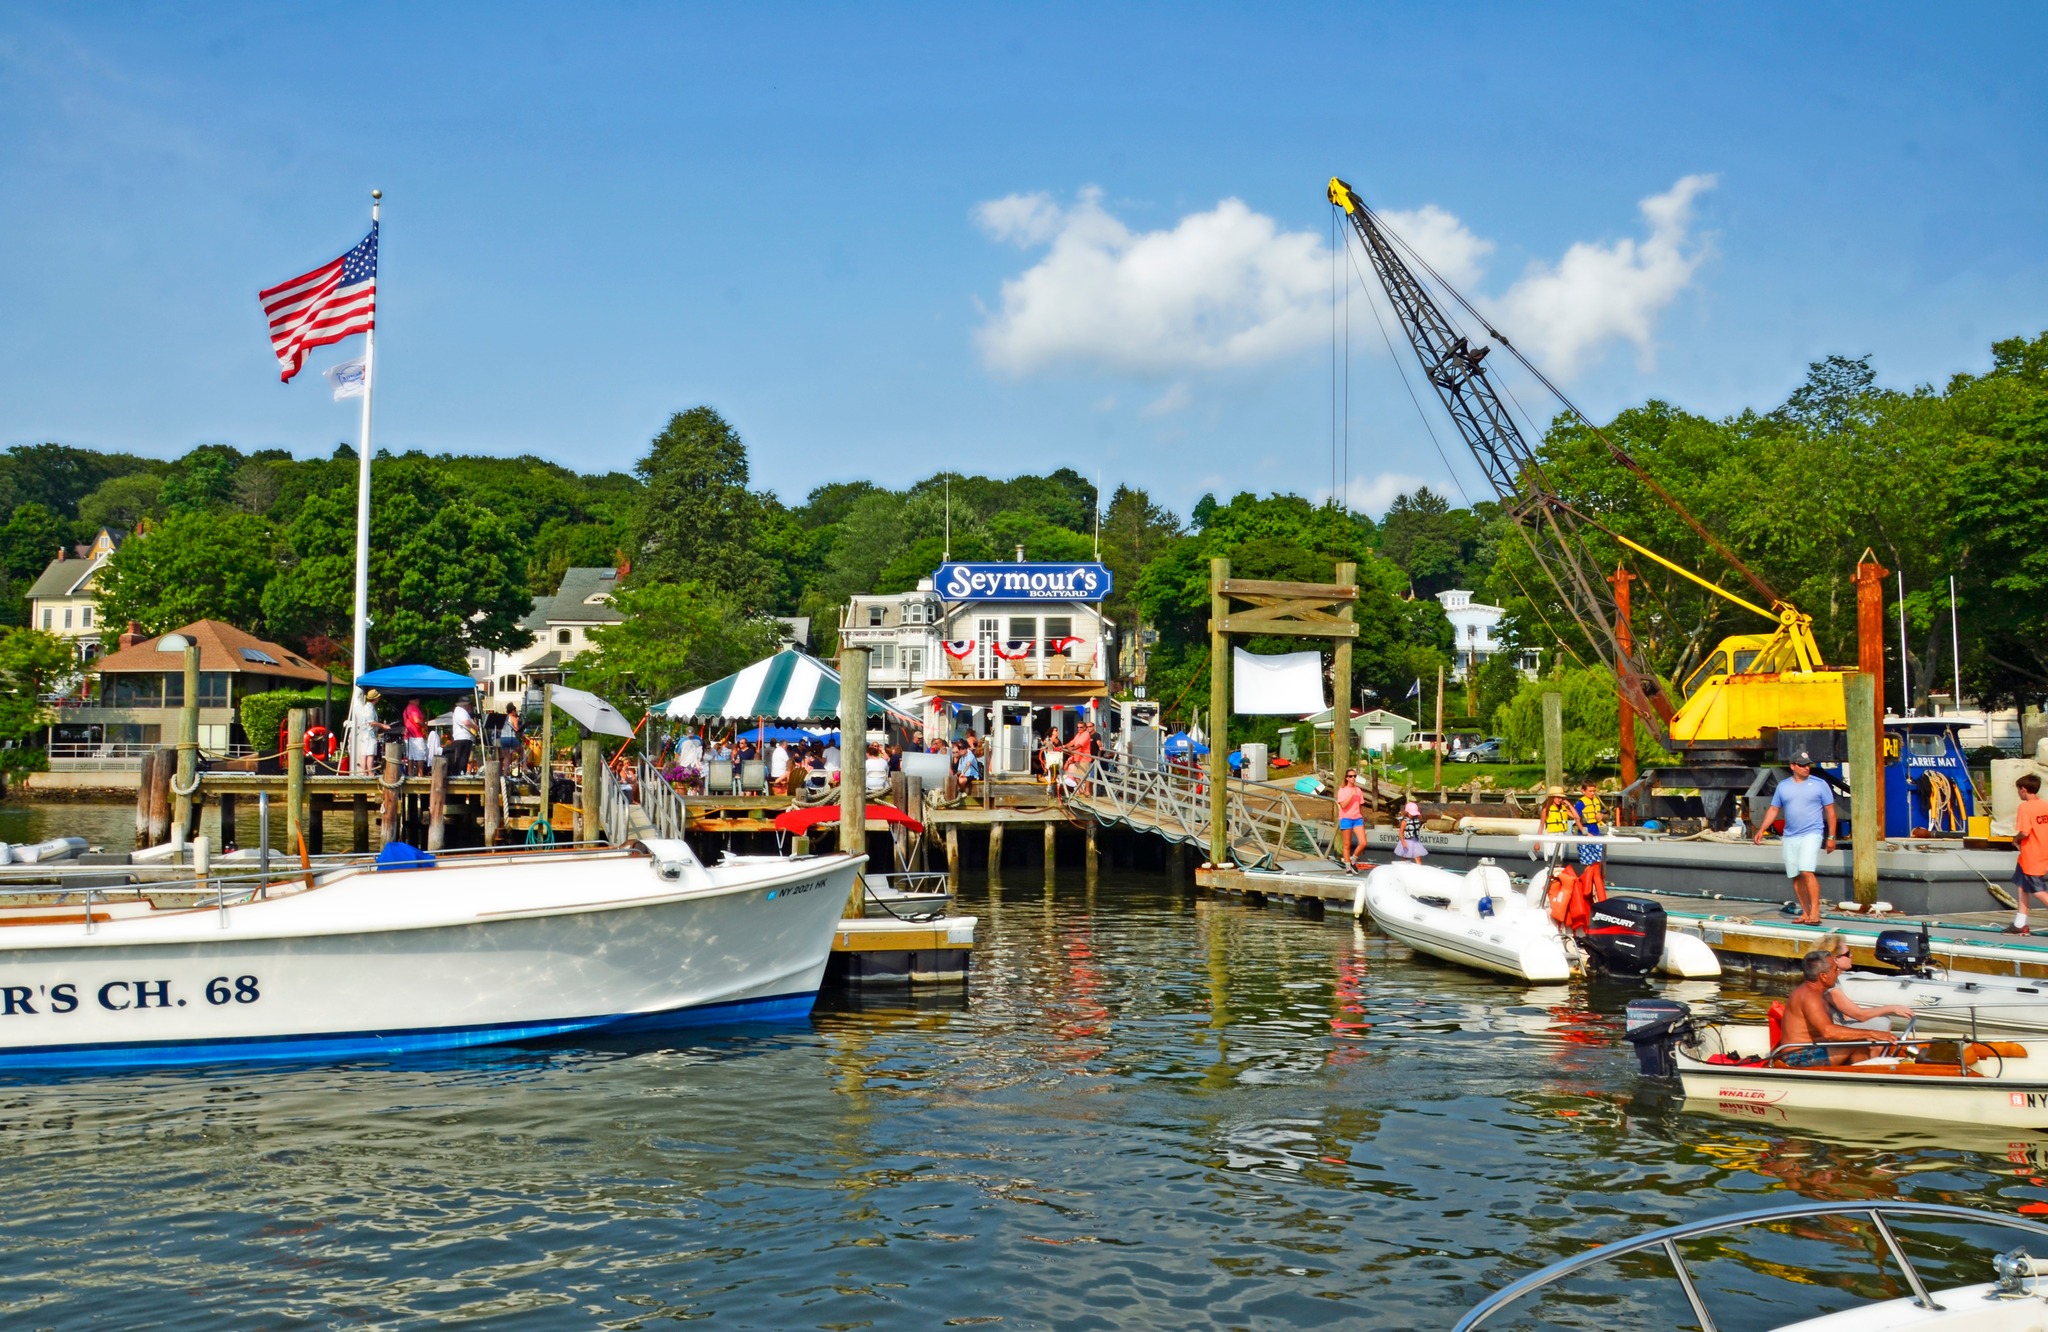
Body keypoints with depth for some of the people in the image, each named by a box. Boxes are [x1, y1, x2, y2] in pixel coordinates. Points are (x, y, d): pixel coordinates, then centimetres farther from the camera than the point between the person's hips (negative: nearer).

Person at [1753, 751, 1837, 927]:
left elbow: (1830, 811, 3)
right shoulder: (1783, 786, 10)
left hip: (1811, 834, -4)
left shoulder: (1819, 785, 1)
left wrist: (1831, 837, 0)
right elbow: (1773, 810, 14)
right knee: (1795, 876, 6)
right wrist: (1761, 830, 4)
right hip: (1789, 837, 5)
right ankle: (1805, 913, 15)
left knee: (1807, 871, -19)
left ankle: (1815, 912, -17)